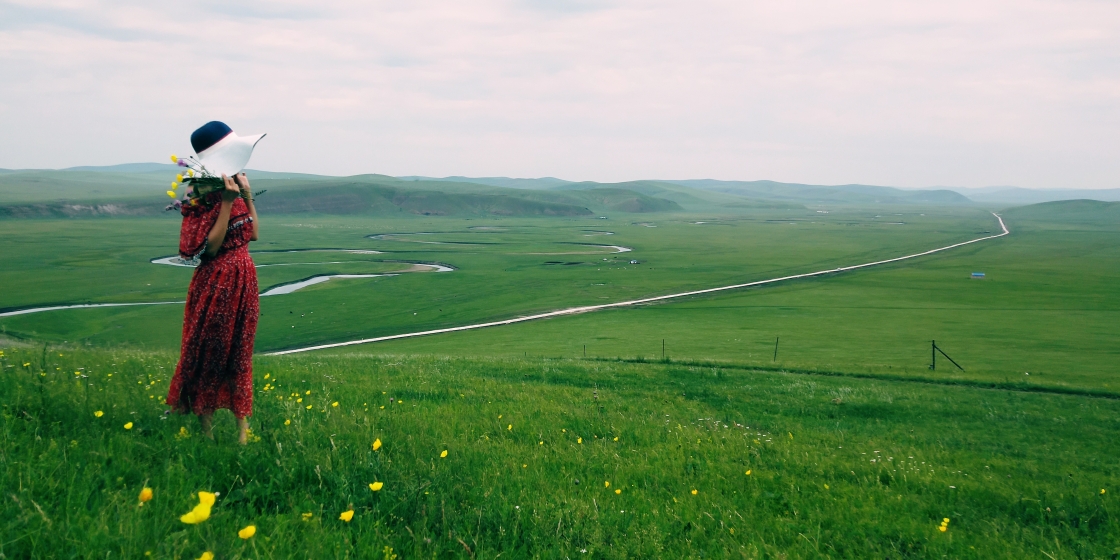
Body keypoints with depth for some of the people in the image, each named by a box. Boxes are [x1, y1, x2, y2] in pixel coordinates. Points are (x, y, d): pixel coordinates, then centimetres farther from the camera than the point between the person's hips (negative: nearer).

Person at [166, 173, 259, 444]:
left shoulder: (233, 193, 9)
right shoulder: (205, 198, -13)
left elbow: (253, 234, 11)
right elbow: (211, 247, -20)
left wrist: (247, 194, 6)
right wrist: (227, 203, -24)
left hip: (243, 279, 7)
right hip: (216, 282, -7)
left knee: (239, 353, 12)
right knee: (211, 352, 5)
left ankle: (243, 431, 21)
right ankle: (207, 433, 17)